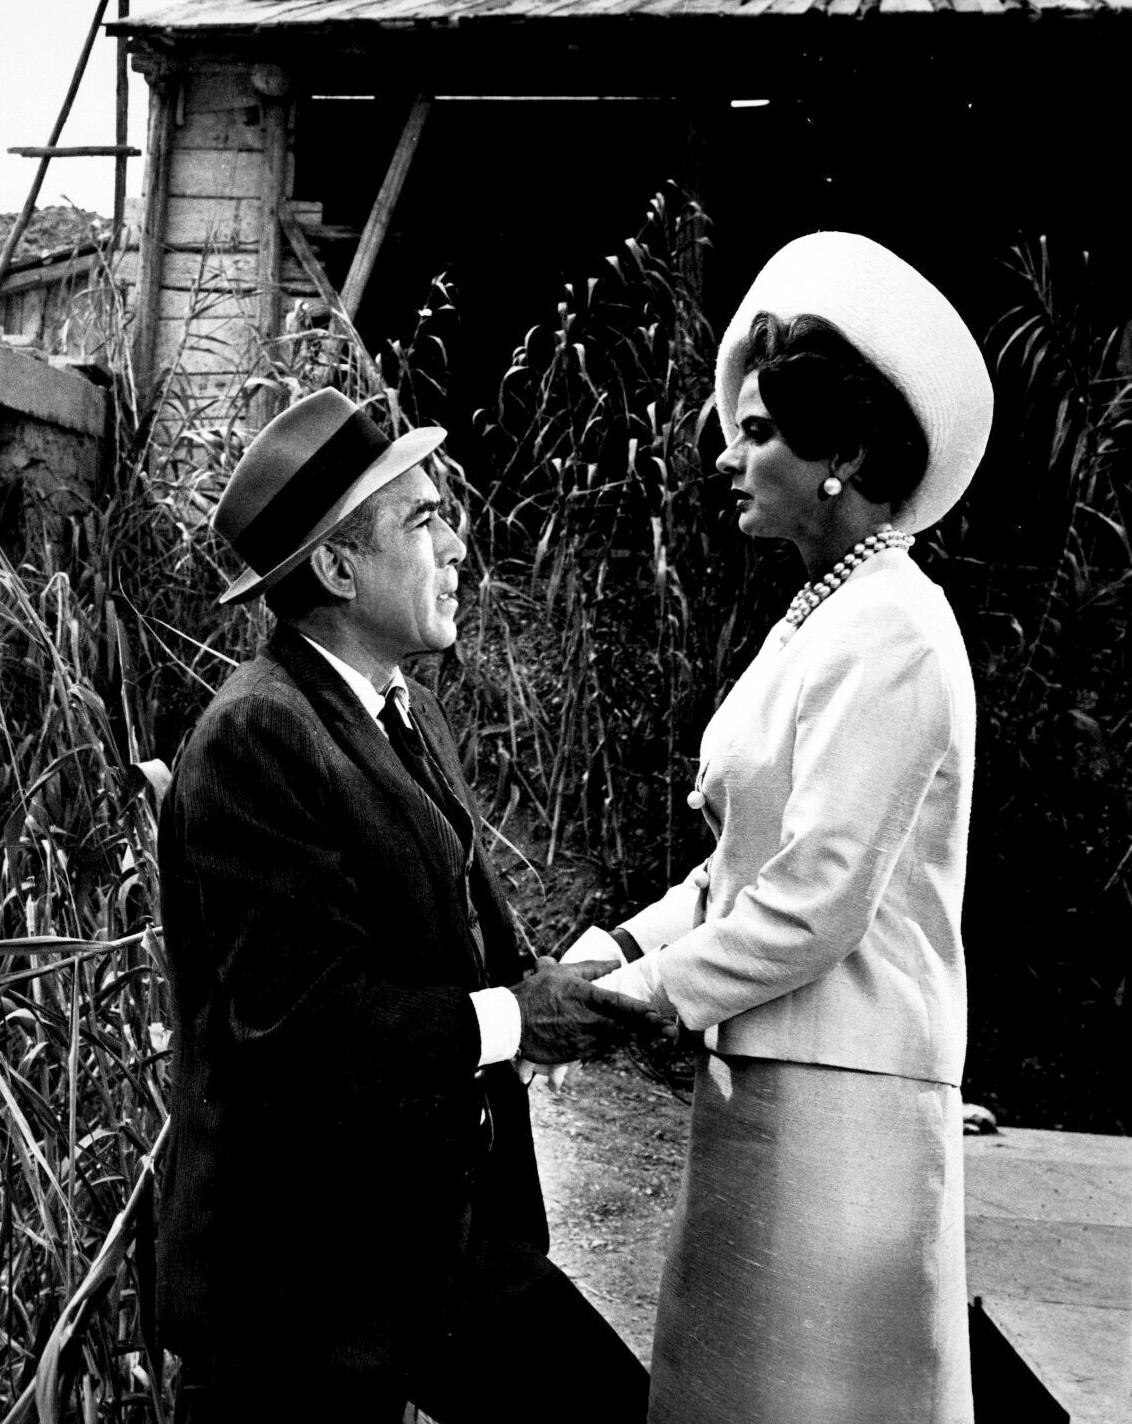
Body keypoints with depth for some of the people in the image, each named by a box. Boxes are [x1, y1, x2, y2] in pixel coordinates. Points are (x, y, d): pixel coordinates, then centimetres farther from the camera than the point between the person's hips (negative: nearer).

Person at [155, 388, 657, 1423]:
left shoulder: (413, 718, 10)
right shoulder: (256, 736, -18)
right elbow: (297, 1013, -24)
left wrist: (552, 979, -5)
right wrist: (507, 1021, -19)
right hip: (306, 1273, -8)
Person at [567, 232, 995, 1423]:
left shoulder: (889, 633, -16)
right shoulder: (818, 617, 12)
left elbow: (815, 901, -19)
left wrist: (641, 995, -10)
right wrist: (627, 942, 3)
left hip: (839, 1097, -8)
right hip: (766, 1074, 9)